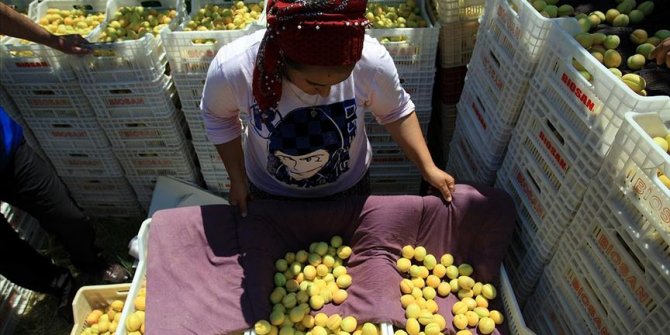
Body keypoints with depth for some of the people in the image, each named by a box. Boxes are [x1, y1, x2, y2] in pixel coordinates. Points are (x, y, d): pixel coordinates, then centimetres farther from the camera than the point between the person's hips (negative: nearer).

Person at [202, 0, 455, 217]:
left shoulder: (372, 61, -33)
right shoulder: (231, 68, -34)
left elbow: (395, 111, -10)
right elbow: (219, 117, -10)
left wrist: (427, 167, -12)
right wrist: (237, 180, -6)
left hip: (347, 187, 1)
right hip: (270, 192, 0)